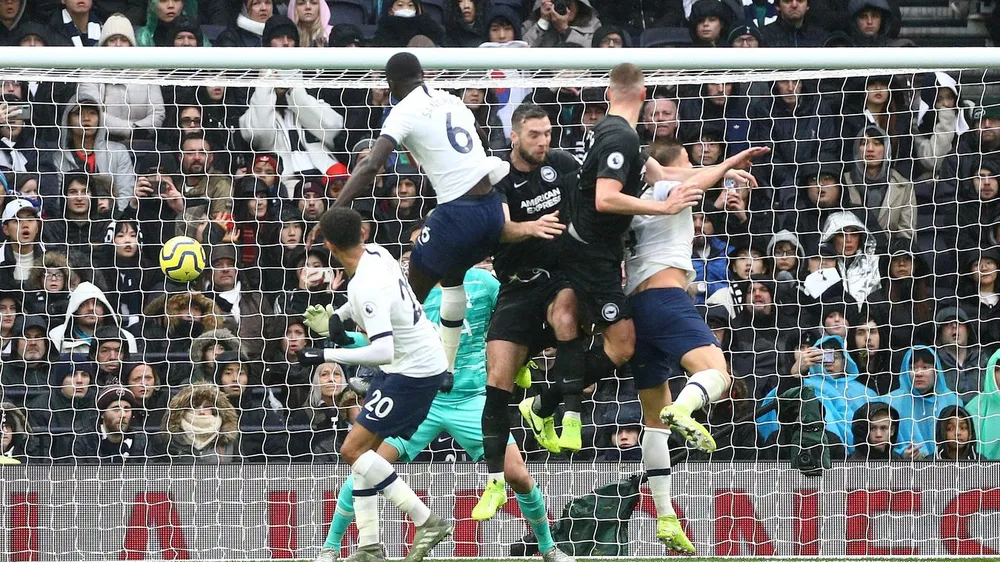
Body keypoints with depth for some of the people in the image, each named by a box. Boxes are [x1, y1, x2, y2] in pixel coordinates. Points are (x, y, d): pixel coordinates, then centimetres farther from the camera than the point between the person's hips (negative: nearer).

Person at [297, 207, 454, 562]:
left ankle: (427, 522, -11)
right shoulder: (374, 253, 0)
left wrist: (326, 356, -29)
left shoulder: (367, 288, -27)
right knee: (362, 451, 10)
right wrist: (340, 315, 10)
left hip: (413, 371, -10)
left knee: (353, 450, -12)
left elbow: (383, 351, -34)